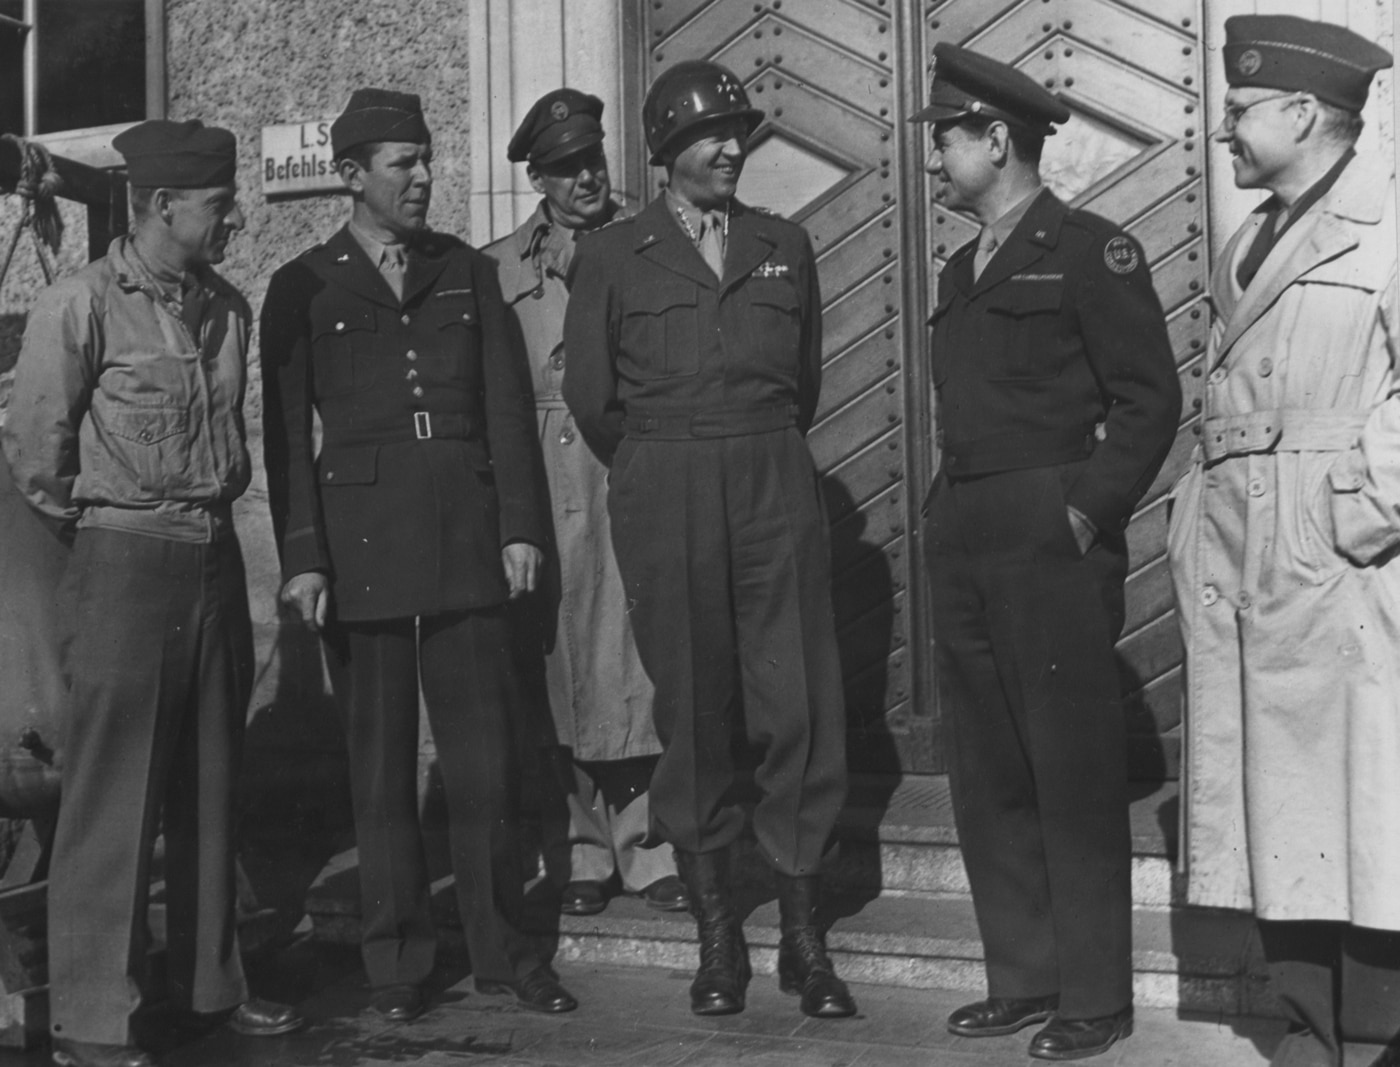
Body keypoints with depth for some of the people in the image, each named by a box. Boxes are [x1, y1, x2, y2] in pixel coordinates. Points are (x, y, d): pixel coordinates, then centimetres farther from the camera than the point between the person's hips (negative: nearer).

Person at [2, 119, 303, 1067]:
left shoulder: (229, 309, 10)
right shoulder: (84, 305, -8)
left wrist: (218, 506, 13)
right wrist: (95, 532, 5)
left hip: (215, 555, 6)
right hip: (126, 561, -6)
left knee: (211, 783, 13)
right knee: (114, 791, -2)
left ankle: (210, 979, 26)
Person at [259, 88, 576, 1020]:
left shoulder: (468, 272, 14)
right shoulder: (304, 288, 7)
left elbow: (507, 406, 10)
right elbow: (288, 433, 3)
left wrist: (520, 525, 2)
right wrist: (301, 558, -4)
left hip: (466, 534, 2)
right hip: (361, 540, -2)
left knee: (485, 755, 3)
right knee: (381, 761, 5)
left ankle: (503, 949, 14)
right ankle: (397, 962, 16)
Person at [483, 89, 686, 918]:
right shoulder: (500, 269, 11)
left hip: (633, 483, -1)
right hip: (542, 491, 1)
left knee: (637, 658, -4)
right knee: (559, 664, 4)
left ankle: (647, 847, 6)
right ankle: (581, 854, 15)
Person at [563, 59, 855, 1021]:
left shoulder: (786, 247, 13)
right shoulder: (613, 256, 5)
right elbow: (591, 395, 8)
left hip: (777, 488, 2)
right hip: (663, 498, -2)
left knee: (804, 707, -3)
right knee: (692, 714, 3)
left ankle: (804, 935, 8)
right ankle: (717, 934, 14)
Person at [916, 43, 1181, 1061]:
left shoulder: (1091, 249, -3)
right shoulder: (962, 271, 18)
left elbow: (1151, 399, -7)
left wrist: (1090, 513, -13)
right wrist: (949, 519, 11)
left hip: (1052, 545, -7)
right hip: (962, 551, 7)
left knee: (1075, 779, -1)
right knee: (988, 781, 10)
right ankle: (1022, 979, 21)